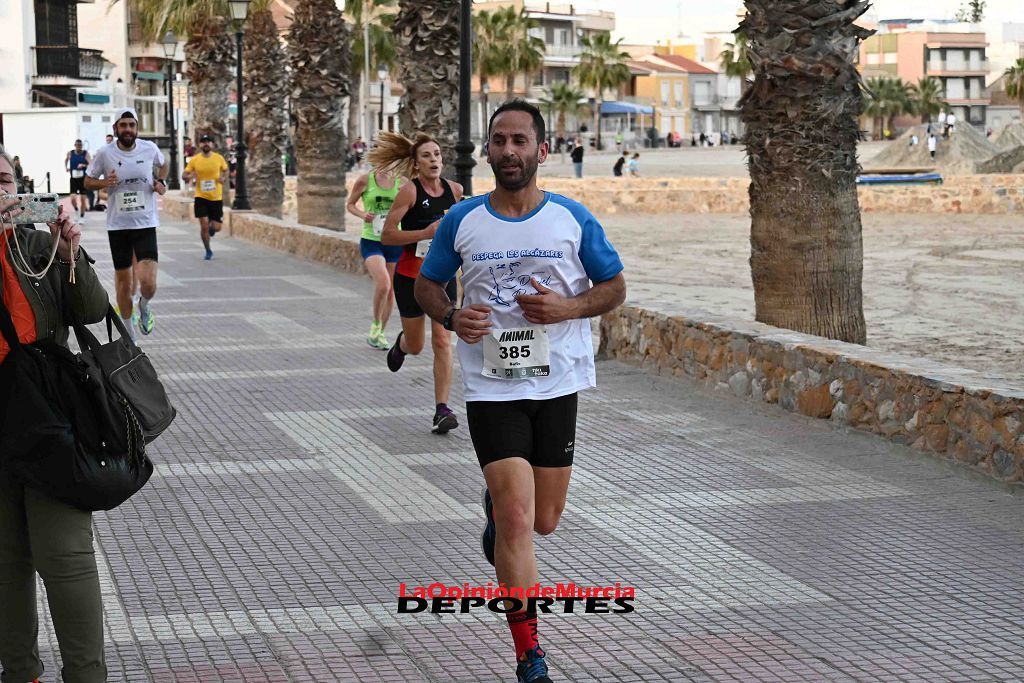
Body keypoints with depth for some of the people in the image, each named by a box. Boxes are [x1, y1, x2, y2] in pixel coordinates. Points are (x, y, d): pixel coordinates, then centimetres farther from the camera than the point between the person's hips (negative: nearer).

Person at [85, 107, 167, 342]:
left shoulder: (150, 149, -2)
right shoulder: (105, 154, -5)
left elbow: (163, 164, 21)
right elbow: (88, 181, 7)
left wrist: (161, 182, 2)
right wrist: (104, 182, -13)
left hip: (146, 224, 0)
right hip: (117, 226, 0)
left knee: (148, 283, -15)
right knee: (123, 281, 7)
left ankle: (144, 307, 22)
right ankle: (129, 333, 25)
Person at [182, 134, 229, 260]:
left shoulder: (219, 158, -3)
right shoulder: (194, 160, -4)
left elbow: (225, 170, 15)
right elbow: (184, 176, 2)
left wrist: (224, 179, -7)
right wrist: (189, 176, -22)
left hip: (216, 198, 1)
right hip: (201, 197, -1)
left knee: (216, 228, 0)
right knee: (204, 225, -7)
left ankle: (211, 227, 39)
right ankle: (208, 251, 13)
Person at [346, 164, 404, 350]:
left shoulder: (401, 182, 2)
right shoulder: (365, 180, -4)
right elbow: (350, 204, 8)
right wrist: (362, 214, -11)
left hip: (394, 242, 3)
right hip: (371, 241, -3)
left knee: (390, 291, 9)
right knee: (383, 283, -24)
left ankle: (380, 334, 27)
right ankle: (376, 324, 0)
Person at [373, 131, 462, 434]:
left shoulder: (454, 190, 1)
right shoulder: (410, 191, -13)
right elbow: (386, 235, -16)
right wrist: (425, 232, -25)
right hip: (411, 275, -3)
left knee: (442, 341, -9)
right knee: (416, 346, 10)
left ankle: (442, 409, -8)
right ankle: (401, 344, 48)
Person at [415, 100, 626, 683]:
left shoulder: (573, 219, -1)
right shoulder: (462, 221, 0)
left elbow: (615, 287, 7)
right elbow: (427, 283, 12)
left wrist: (567, 308, -12)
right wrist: (451, 316, -10)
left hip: (557, 383, 2)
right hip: (491, 387, -2)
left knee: (545, 521, 11)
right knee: (517, 520, -12)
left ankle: (497, 507, 49)